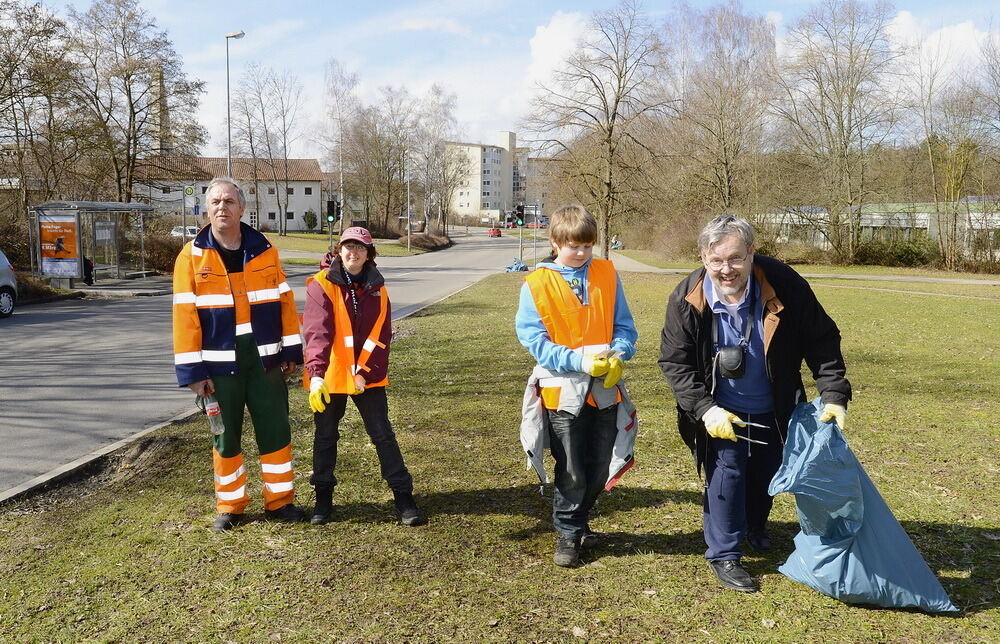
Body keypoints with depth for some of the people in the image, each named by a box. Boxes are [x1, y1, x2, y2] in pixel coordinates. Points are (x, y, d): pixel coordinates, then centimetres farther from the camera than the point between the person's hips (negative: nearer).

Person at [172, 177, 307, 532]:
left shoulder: (264, 250, 3)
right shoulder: (191, 256, -3)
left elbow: (284, 301, 6)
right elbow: (185, 314, -5)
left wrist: (291, 351, 2)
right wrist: (193, 370, -10)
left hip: (265, 361, 1)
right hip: (220, 365, -1)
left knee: (276, 432, 6)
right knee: (225, 437, 10)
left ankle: (280, 500, 21)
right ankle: (230, 505, 25)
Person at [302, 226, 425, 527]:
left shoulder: (377, 288, 2)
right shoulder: (322, 284, -10)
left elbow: (380, 336, -3)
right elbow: (317, 331, -24)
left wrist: (364, 372, -14)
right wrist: (316, 374, -36)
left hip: (369, 377, 2)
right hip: (329, 377, -2)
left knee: (383, 435, 3)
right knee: (326, 436, 12)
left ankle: (403, 497, 11)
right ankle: (323, 498, 29)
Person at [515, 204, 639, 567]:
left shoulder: (607, 274, 3)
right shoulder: (536, 284, -7)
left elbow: (624, 326, 5)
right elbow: (534, 339, -10)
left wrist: (618, 355, -15)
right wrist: (578, 361, -20)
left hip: (605, 388, 3)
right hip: (563, 390, -3)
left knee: (599, 468, 14)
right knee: (571, 472, 7)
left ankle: (579, 522, 38)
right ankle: (567, 533, 27)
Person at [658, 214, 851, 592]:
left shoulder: (785, 286, -22)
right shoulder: (686, 299, -21)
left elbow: (822, 341, -12)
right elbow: (674, 361, -15)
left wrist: (834, 394, -19)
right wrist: (704, 409, -25)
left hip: (773, 410, 2)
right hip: (721, 411, -2)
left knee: (767, 472, 19)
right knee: (725, 474, -3)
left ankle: (755, 526, 47)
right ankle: (723, 554, 15)